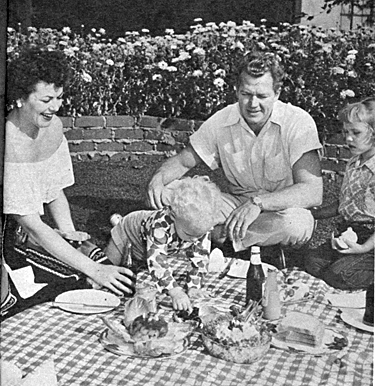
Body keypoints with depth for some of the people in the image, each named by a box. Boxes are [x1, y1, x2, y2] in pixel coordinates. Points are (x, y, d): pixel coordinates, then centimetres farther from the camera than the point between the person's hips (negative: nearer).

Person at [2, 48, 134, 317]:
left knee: (101, 261, -9)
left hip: (32, 228, 7)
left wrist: (68, 232, -10)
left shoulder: (53, 127, -2)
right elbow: (32, 226, -29)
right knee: (73, 276, -21)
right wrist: (93, 271, -32)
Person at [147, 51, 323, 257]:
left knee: (295, 223, -38)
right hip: (238, 203, 2)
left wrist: (258, 202, -38)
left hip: (283, 208, -1)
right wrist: (159, 178, -21)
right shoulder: (221, 121, -8)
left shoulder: (299, 122, -18)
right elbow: (183, 161, 2)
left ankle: (221, 234, -21)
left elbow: (313, 192, -26)